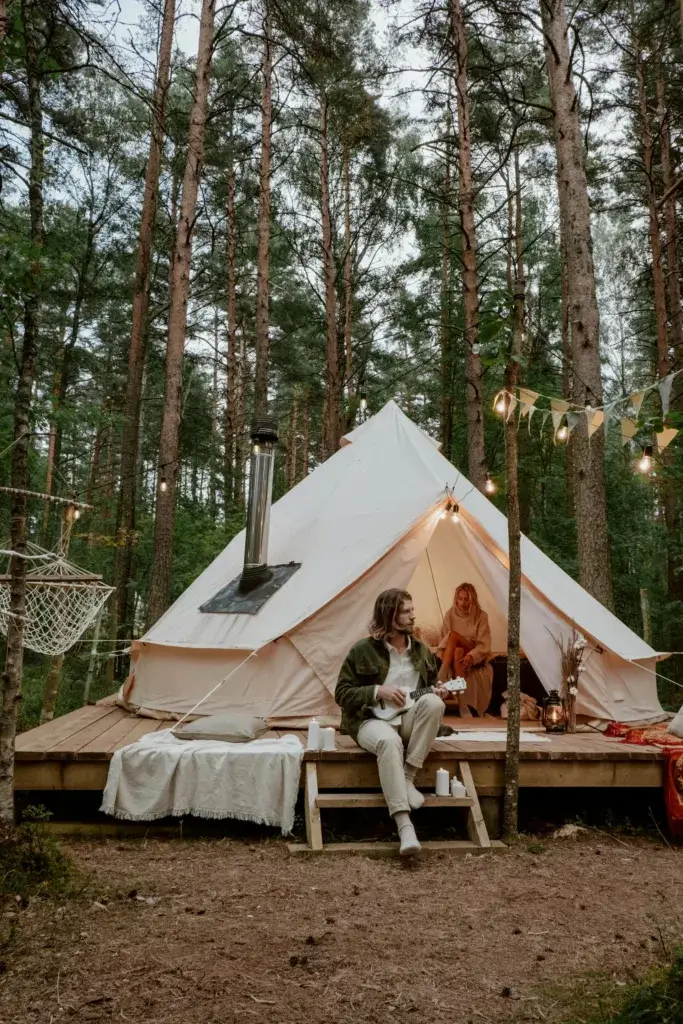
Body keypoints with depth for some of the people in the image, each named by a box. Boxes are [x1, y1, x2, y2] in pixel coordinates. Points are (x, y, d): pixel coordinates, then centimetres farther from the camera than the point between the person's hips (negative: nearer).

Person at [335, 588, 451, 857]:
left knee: (433, 702, -29)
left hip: (409, 722, 4)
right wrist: (377, 691, -18)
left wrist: (437, 691, -5)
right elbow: (342, 694, -5)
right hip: (372, 720, -4)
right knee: (388, 741, -40)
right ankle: (404, 825, -41)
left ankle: (408, 778, -21)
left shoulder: (422, 651, 8)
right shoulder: (363, 650, -5)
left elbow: (431, 687, 20)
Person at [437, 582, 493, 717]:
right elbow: (443, 640, 2)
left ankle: (441, 679, -34)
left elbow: (484, 645, -11)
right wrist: (443, 654, -20)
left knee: (453, 635, -30)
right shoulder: (450, 614, 4)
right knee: (458, 652, -36)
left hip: (475, 659, -2)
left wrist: (471, 656, -31)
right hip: (455, 656, 2)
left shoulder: (481, 616, -3)